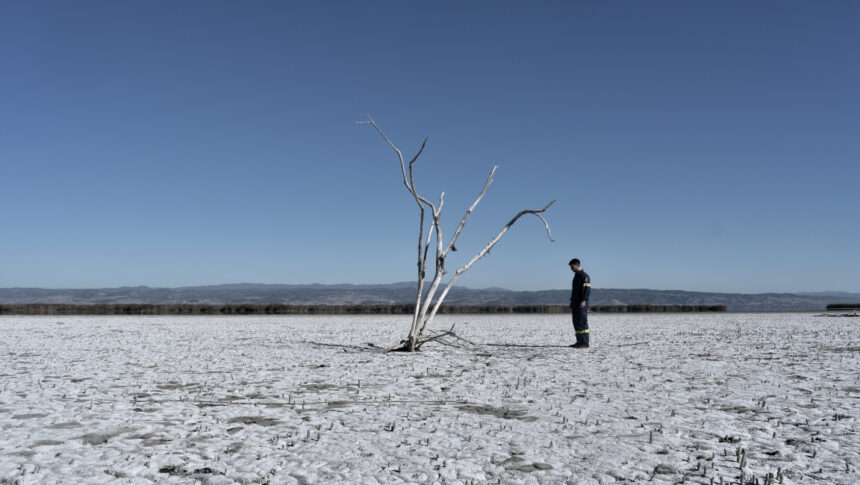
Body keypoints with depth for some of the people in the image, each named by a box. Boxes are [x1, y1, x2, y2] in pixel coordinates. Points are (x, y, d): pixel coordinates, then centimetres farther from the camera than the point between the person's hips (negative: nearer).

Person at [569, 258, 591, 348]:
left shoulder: (584, 276, -9)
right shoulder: (576, 276, 20)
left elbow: (587, 289, -18)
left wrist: (584, 300, -26)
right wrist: (572, 302, 22)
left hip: (582, 304, -9)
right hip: (575, 303, 9)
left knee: (582, 322, -10)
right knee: (576, 323, 9)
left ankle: (585, 343, -9)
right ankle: (579, 342, 14)